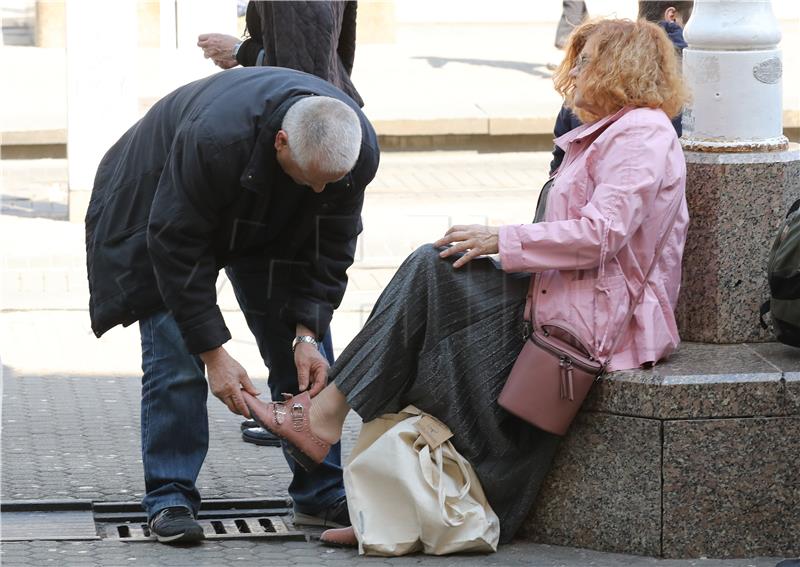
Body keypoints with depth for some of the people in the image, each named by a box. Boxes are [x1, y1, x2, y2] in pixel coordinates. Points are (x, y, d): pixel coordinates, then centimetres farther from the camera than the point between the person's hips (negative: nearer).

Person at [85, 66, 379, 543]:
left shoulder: (358, 150, -29)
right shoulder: (213, 140, -44)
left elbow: (330, 250, -15)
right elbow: (177, 246, -34)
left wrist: (307, 331, -25)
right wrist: (214, 351, -33)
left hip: (277, 227, 4)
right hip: (164, 211, -4)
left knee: (303, 356, -2)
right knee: (174, 355, -13)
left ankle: (323, 491, 6)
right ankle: (171, 499, -6)